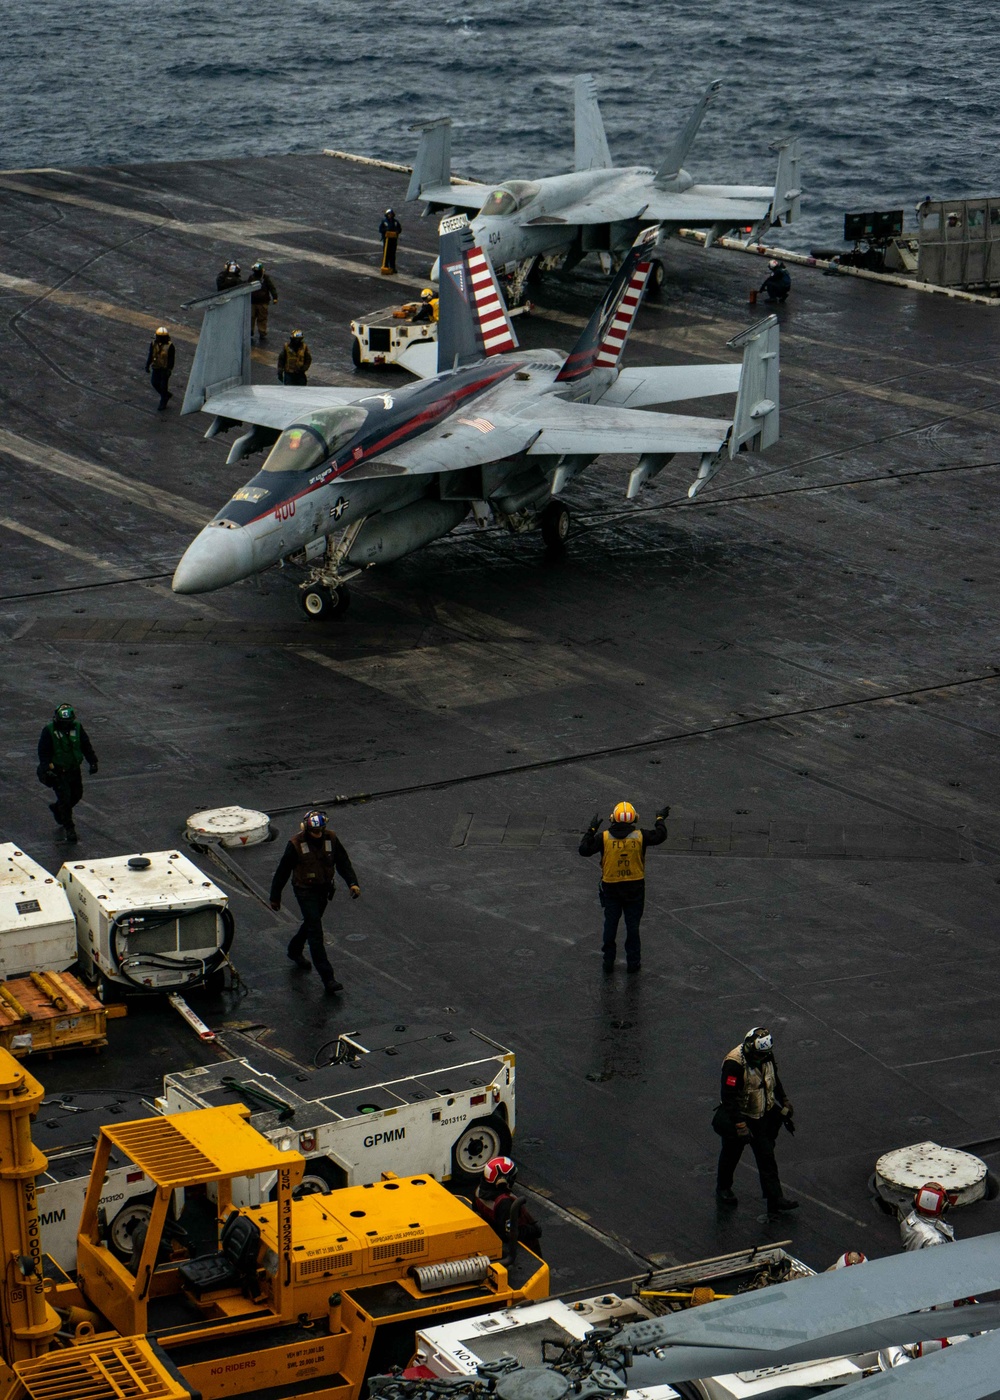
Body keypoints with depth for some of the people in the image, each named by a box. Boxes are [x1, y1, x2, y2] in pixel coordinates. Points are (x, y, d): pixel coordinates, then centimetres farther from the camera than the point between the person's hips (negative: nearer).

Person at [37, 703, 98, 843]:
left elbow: (86, 746, 7)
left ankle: (56, 808, 42)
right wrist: (46, 769, -18)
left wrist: (92, 762, 2)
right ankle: (69, 829, 1)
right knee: (65, 798, -9)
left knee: (76, 795, 15)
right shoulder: (49, 731, -15)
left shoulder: (77, 727, -3)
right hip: (57, 772, -5)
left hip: (74, 770, 5)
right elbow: (43, 752, -11)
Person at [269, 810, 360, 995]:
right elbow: (282, 871, -9)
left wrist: (352, 883, -17)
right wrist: (275, 897, -3)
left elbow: (343, 862, -1)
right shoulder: (296, 844, -19)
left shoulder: (331, 839, -8)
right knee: (315, 932, -11)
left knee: (311, 923, 25)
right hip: (305, 891, -5)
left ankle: (295, 951, 54)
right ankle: (327, 978, -15)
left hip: (324, 889, 5)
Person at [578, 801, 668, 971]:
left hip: (611, 888, 0)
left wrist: (592, 828, 2)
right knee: (633, 925, 13)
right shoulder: (639, 837, -12)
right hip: (634, 888, 0)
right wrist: (661, 819, 20)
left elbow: (584, 850, -7)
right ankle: (633, 962, 21)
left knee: (610, 925, 15)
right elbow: (660, 836, 2)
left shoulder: (604, 837, -14)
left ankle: (608, 961, 23)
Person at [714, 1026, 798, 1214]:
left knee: (767, 1158, 3)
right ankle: (723, 1190, 37)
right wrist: (740, 1126, -31)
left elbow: (775, 1085, 13)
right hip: (737, 1117, -5)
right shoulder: (734, 1064, -28)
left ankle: (775, 1199, 5)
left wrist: (786, 1111, 16)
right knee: (731, 1155, 14)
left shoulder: (767, 1057, -5)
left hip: (761, 1117, 5)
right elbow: (728, 1098, -29)